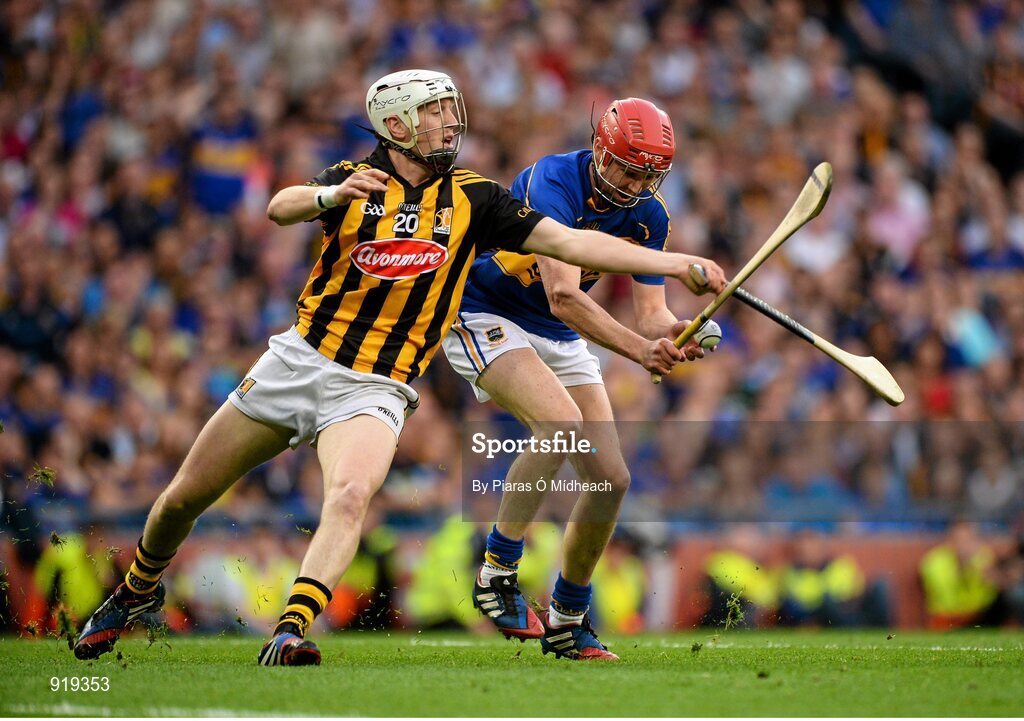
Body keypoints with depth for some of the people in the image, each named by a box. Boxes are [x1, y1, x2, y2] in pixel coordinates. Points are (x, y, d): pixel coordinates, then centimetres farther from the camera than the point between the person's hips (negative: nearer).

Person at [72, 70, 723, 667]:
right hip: (299, 360, 1)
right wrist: (333, 196, -40)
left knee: (351, 495, -31)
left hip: (375, 389, -1)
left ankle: (289, 636, -40)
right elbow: (281, 208, -19)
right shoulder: (354, 179, 1)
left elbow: (569, 242, 0)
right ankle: (139, 592, 35)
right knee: (184, 498, 7)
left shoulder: (473, 199, 4)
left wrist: (669, 263, -8)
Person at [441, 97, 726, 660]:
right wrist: (639, 349, -44)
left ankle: (567, 619, 15)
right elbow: (563, 297, -37)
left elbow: (650, 312, -7)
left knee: (611, 479, -2)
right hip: (484, 318, -7)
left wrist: (673, 334, -31)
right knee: (561, 420, -33)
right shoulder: (554, 182, -28)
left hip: (560, 340, 7)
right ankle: (497, 572, -21)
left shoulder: (647, 217, -5)